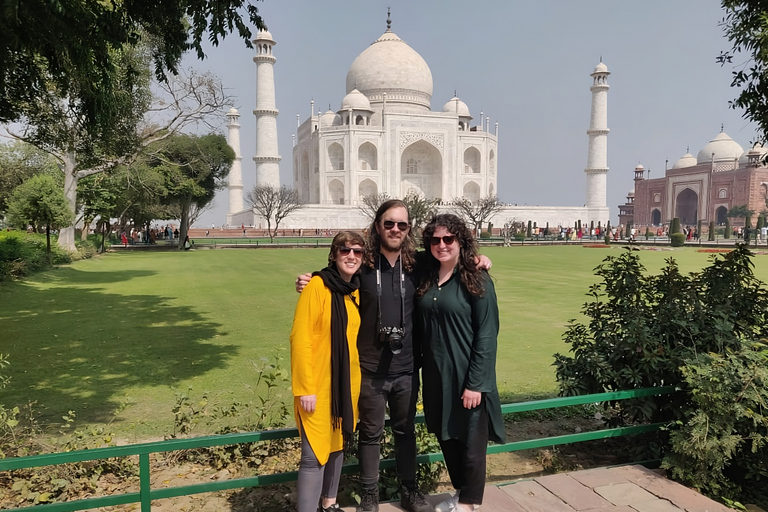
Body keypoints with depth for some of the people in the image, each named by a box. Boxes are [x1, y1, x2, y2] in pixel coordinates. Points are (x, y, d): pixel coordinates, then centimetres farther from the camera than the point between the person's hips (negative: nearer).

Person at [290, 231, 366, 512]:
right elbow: (300, 338, -16)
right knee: (315, 454, -4)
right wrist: (305, 388, -18)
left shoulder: (356, 290, 6)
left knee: (338, 445, 19)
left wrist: (357, 378, 11)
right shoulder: (317, 286, -14)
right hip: (319, 385, -7)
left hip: (348, 383, 7)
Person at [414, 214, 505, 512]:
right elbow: (419, 328, 11)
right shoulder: (425, 279, 5)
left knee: (471, 441, 9)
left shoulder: (477, 281, -11)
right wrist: (420, 367, 5)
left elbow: (486, 335, -14)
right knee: (445, 436, 18)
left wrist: (475, 383, -17)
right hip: (435, 375, 6)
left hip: (466, 376, -5)